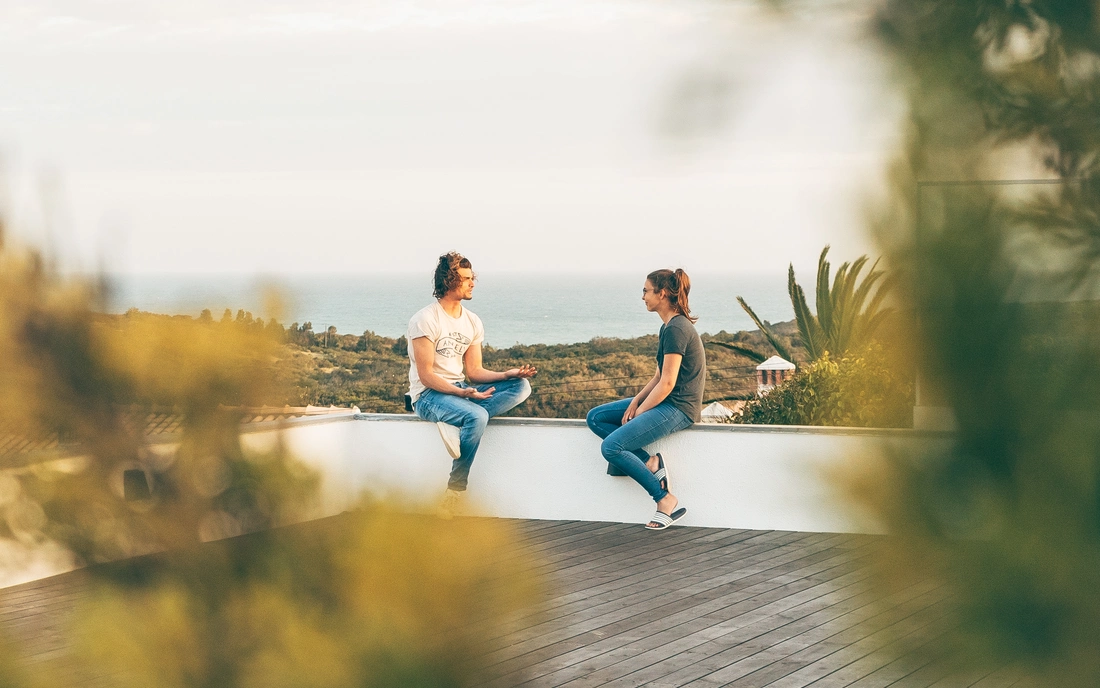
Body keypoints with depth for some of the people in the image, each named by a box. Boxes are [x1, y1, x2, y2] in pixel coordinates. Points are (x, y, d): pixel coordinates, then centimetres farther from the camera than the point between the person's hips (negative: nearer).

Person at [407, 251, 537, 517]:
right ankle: (455, 488, -23)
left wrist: (508, 374, -11)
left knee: (521, 387, -13)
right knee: (476, 416, -37)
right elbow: (426, 375, -16)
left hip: (461, 390, 7)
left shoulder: (472, 322, 11)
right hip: (428, 396, -7)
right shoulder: (425, 320, -11)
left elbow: (475, 371, 8)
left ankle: (457, 425, -27)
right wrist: (463, 393, -29)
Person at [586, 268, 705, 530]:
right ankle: (650, 463, -2)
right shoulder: (668, 327, 13)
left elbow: (667, 383, -20)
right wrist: (635, 402, 2)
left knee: (611, 447, -20)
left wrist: (638, 413, -13)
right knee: (595, 418, 7)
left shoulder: (676, 329, -18)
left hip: (677, 408, -11)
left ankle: (666, 500, -11)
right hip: (664, 402, 11)